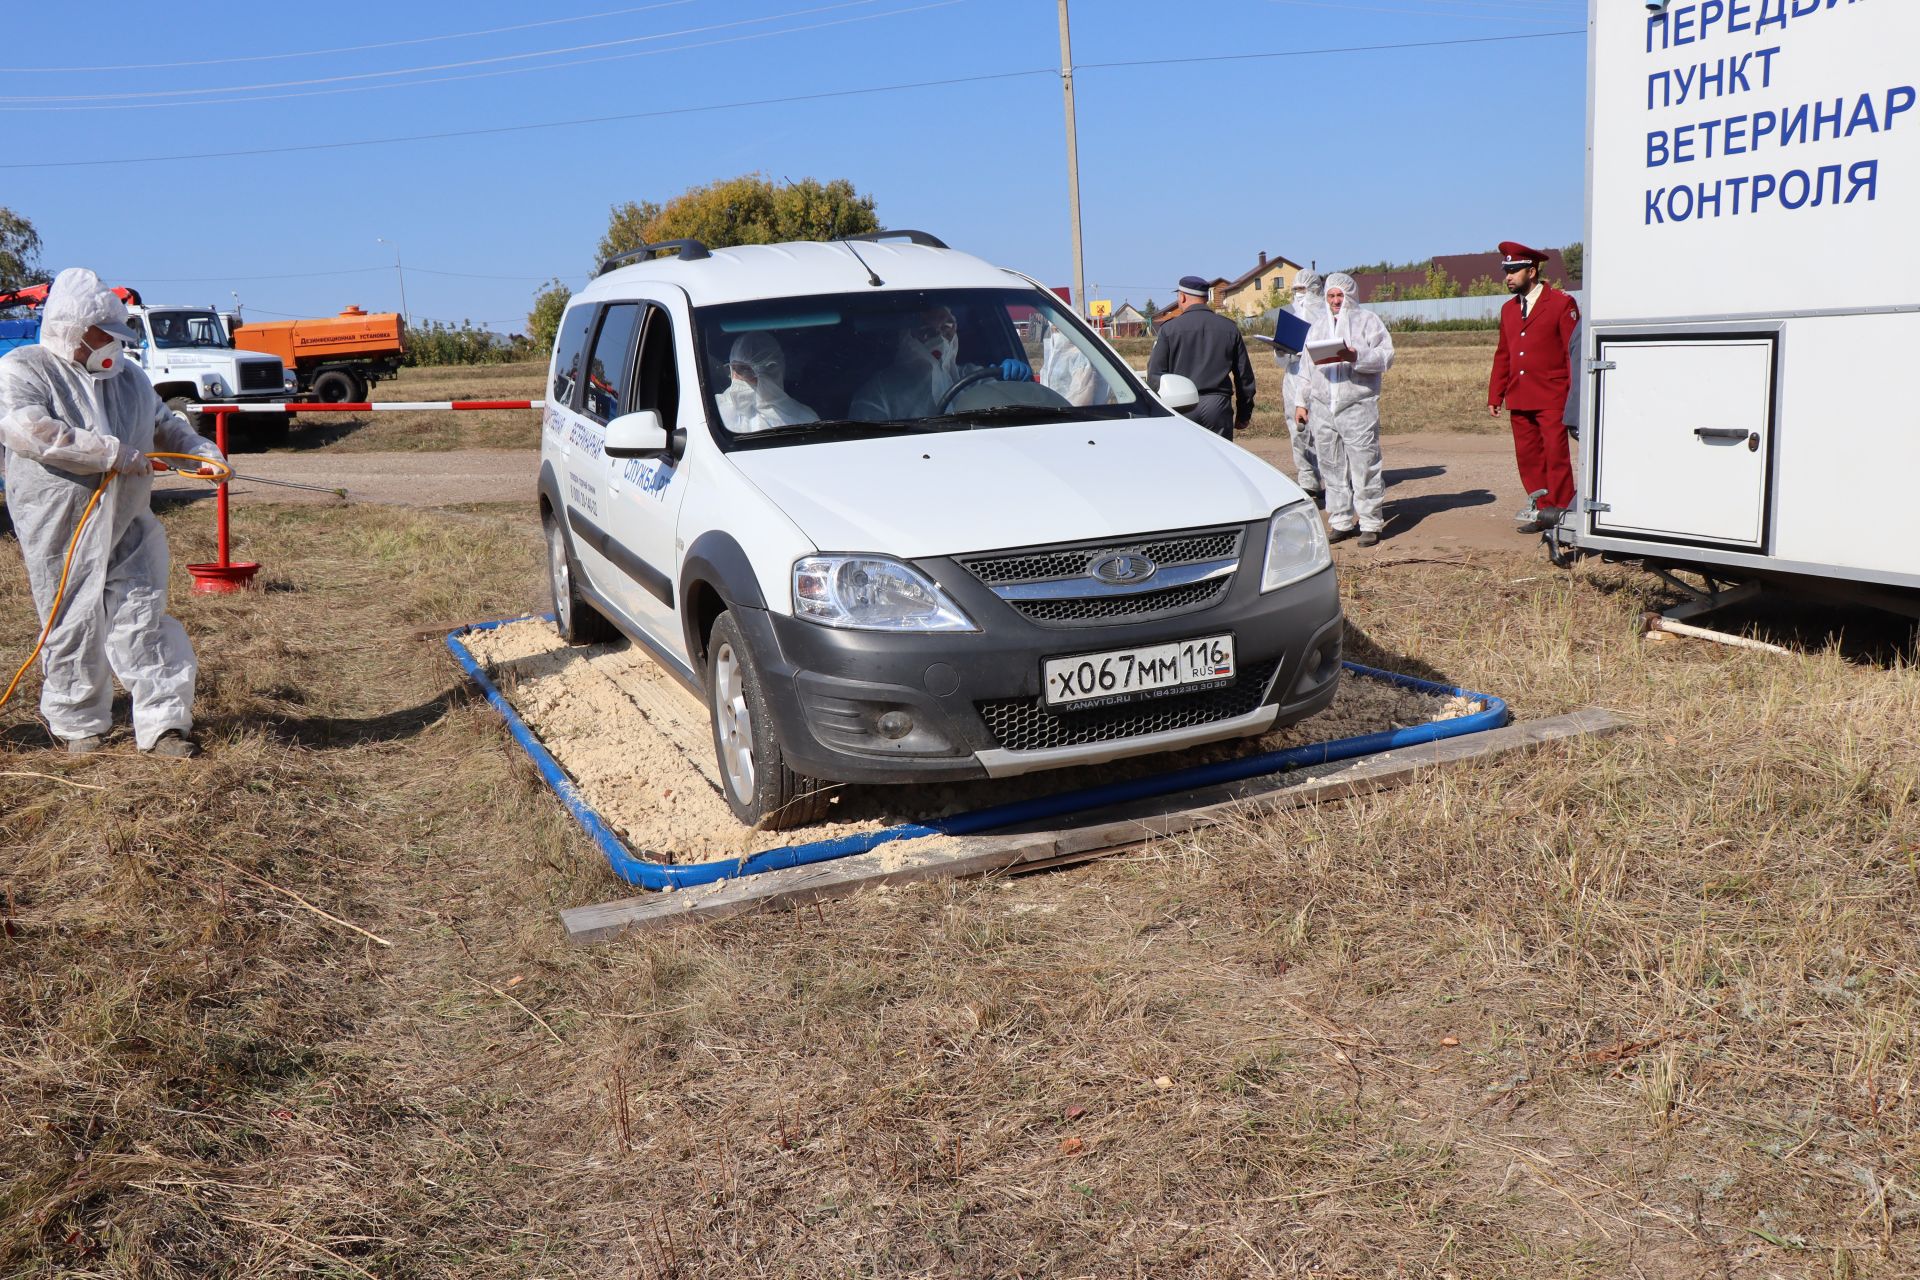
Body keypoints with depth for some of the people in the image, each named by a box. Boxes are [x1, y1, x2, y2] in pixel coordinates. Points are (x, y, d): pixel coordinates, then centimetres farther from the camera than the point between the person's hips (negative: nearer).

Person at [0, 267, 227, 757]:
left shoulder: (127, 374, 15)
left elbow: (163, 423, 27)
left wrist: (202, 452, 7)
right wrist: (115, 453, -21)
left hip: (127, 525, 4)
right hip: (60, 529, -4)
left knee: (143, 618, -1)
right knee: (73, 626, 4)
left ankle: (163, 723, 0)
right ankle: (80, 725, 19)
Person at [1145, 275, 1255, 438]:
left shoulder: (1169, 328, 1)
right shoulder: (1229, 328, 10)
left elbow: (1154, 373, -1)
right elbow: (1244, 375, 12)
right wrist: (1244, 414, 19)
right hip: (1218, 406, 2)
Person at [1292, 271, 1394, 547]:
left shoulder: (1367, 320, 3)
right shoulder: (1318, 323, 19)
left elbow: (1387, 356, -6)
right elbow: (1308, 367, 22)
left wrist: (1355, 356, -20)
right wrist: (1301, 402, 18)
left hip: (1359, 407, -5)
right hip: (1323, 408, 5)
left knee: (1364, 467, -5)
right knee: (1332, 467, 6)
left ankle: (1370, 524, 1)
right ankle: (1341, 522, 14)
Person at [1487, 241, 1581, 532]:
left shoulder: (1562, 304, -3)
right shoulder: (1508, 309, 15)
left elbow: (1574, 352, -6)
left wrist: (1575, 397, -11)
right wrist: (1494, 396, 12)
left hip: (1552, 398, -6)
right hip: (1519, 399, 6)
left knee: (1556, 455, -5)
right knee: (1528, 457, 7)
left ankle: (1561, 513, 3)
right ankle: (1542, 511, 16)